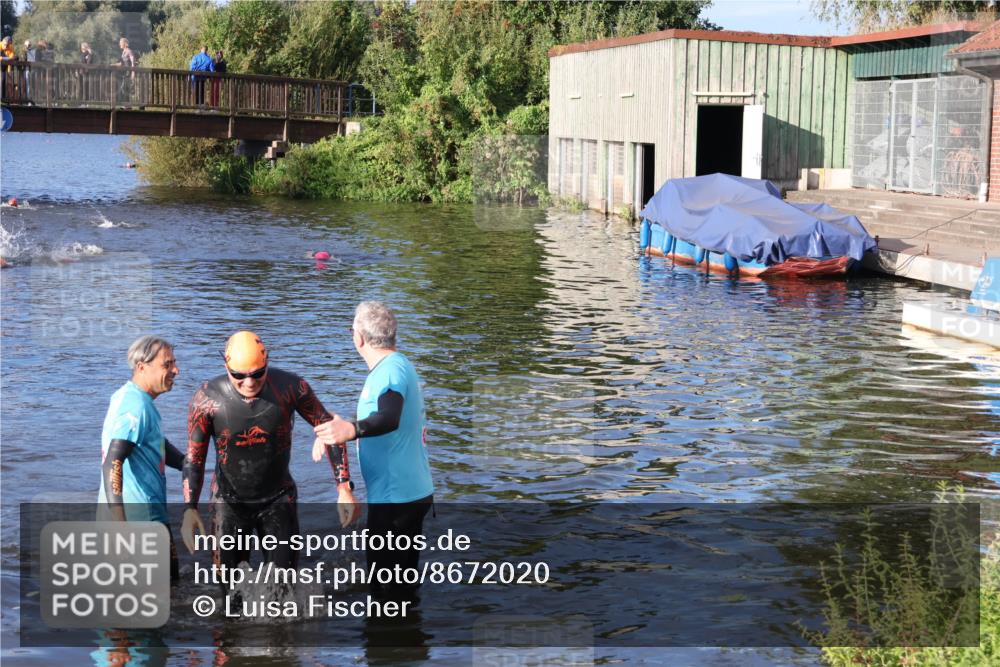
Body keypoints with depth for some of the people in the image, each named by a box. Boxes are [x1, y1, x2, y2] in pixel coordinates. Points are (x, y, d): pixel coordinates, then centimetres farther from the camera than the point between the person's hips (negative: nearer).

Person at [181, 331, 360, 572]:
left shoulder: (291, 387, -18)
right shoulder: (207, 398, -18)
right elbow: (194, 457, -8)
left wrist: (344, 489, -11)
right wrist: (190, 509, -17)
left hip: (279, 498, 0)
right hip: (230, 500, 0)